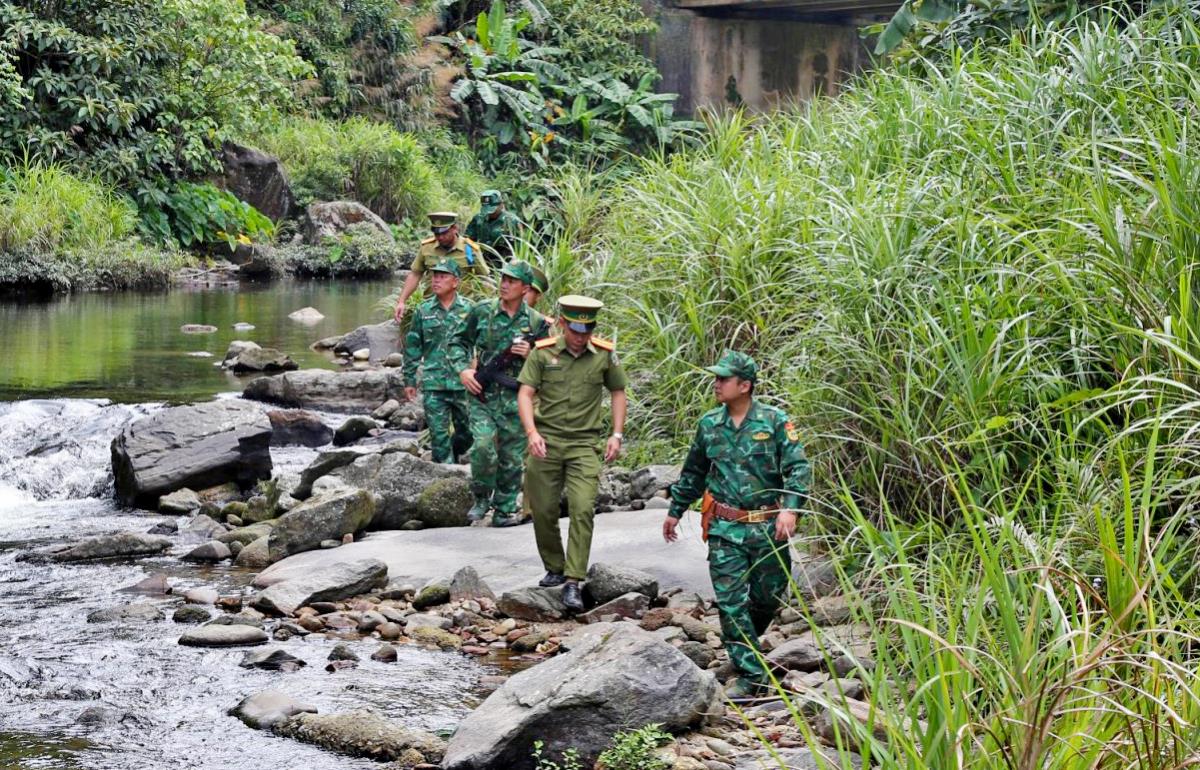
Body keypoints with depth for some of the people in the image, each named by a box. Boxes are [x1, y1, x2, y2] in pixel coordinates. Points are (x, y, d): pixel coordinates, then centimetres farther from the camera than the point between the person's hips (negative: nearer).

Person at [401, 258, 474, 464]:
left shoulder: (468, 309, 1)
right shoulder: (423, 311, 3)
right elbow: (412, 347, 9)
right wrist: (409, 380, 7)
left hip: (463, 383, 0)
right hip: (433, 385, 0)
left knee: (467, 433, 10)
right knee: (439, 435, -2)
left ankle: (451, 456, 36)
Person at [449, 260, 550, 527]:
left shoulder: (536, 322, 3)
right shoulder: (482, 311, 3)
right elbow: (458, 341, 13)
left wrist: (531, 353, -11)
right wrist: (463, 369, -2)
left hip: (516, 398, 1)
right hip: (483, 394, -1)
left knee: (512, 459, 5)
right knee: (483, 447, -18)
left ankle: (504, 510, 18)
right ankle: (482, 497, 5)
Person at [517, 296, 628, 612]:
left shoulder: (604, 354, 1)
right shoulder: (542, 352, -2)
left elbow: (618, 392, 14)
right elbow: (525, 394, -4)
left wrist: (617, 435, 5)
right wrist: (532, 432, -18)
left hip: (585, 443, 0)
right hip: (546, 440, 1)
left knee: (582, 510, -14)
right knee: (543, 510, 5)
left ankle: (573, 583, -15)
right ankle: (554, 569, 28)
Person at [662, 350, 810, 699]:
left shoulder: (775, 421, -4)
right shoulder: (709, 424, 8)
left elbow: (798, 468, -8)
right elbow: (693, 472, 21)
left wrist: (790, 508, -22)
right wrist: (675, 511, 26)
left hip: (768, 528, -2)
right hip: (725, 530, 2)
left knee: (768, 597, 8)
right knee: (731, 602, -6)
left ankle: (744, 645, 37)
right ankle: (752, 676, -2)